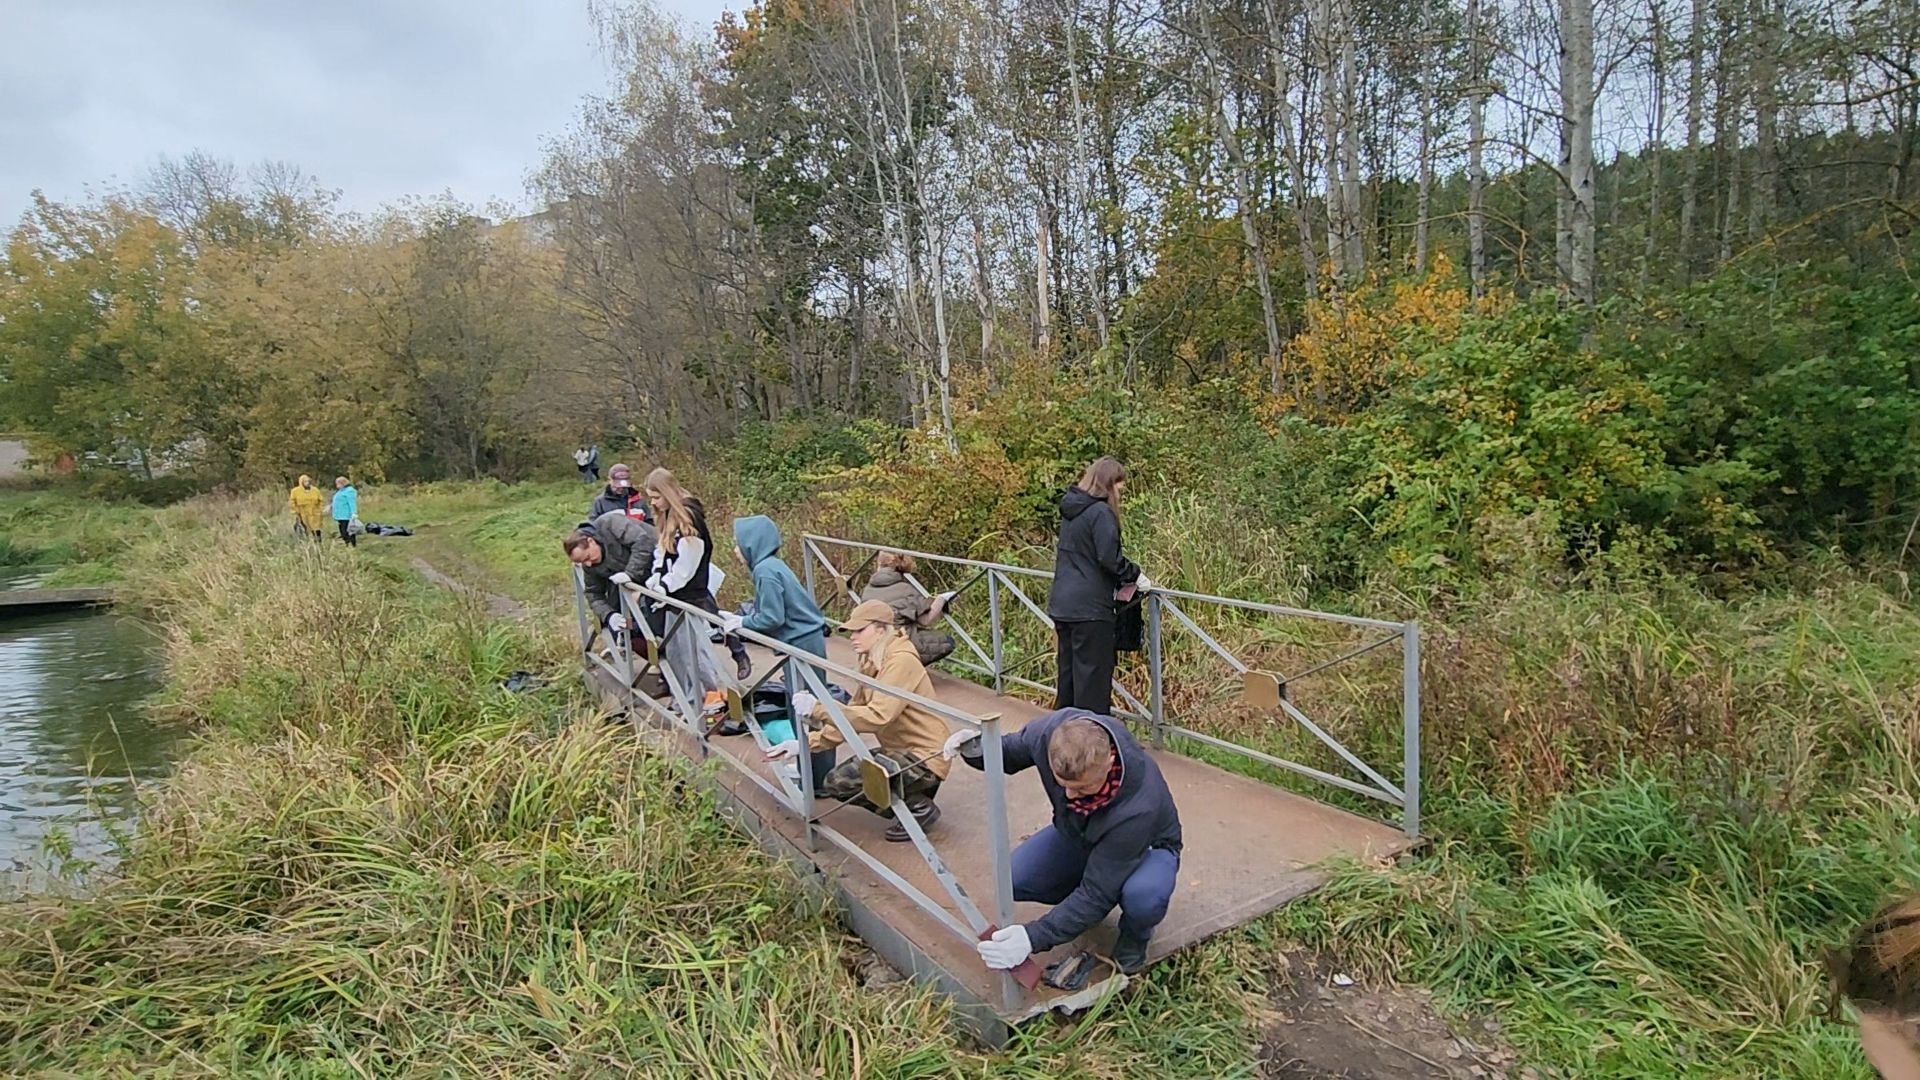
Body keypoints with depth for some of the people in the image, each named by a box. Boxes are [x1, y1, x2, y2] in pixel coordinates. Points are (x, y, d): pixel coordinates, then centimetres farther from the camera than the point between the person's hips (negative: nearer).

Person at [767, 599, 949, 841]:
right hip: (900, 751, 10)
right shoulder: (872, 664, 9)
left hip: (925, 758, -10)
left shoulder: (902, 661, -20)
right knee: (834, 784, 7)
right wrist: (805, 744, -1)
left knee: (841, 781, -19)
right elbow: (852, 715, 9)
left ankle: (919, 807, -5)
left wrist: (818, 709, -30)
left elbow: (876, 716, -31)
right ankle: (909, 797, 12)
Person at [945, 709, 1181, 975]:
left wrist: (1033, 938, -42)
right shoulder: (1053, 730, -32)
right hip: (1076, 833, 4)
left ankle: (1135, 934, 1)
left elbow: (1097, 893, -35)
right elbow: (1012, 751, -8)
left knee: (1143, 896, -37)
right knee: (1013, 879, -19)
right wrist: (978, 750, -31)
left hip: (1147, 845, -4)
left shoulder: (1138, 806, -42)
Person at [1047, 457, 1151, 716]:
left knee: (1067, 669, 16)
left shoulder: (1070, 510, 14)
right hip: (1089, 607, -8)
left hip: (1062, 604, 9)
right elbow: (1109, 558, -19)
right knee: (1093, 672, -1)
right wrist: (1136, 577, -4)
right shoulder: (1101, 512, -13)